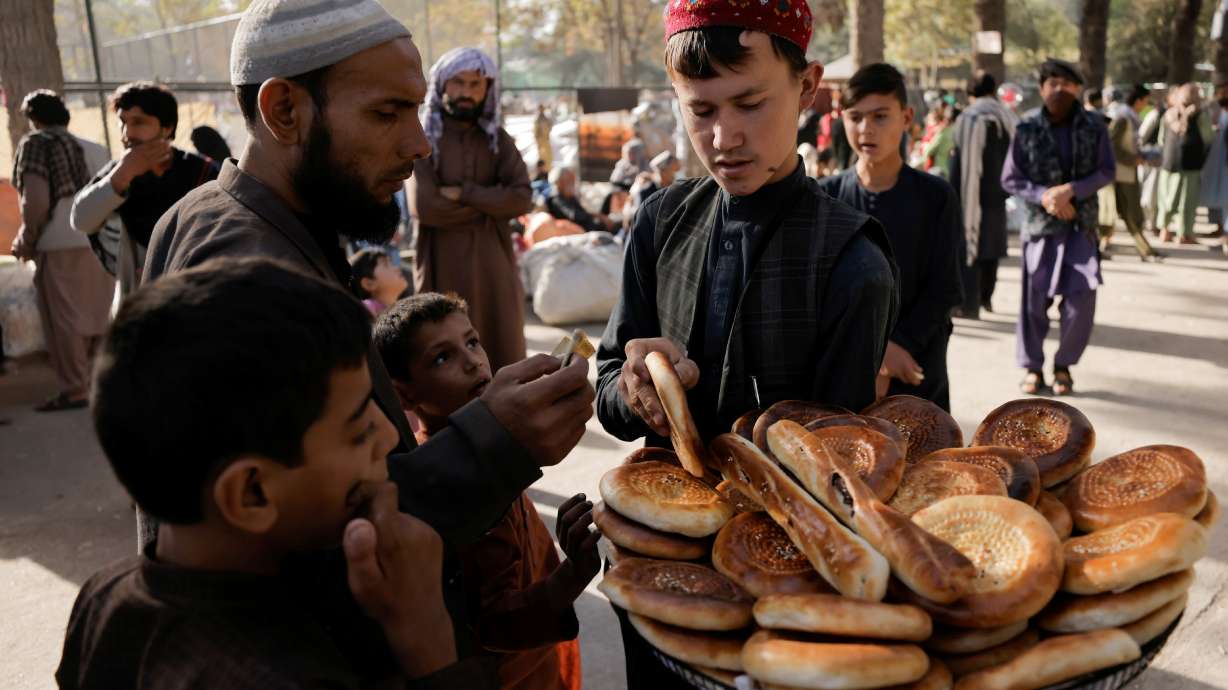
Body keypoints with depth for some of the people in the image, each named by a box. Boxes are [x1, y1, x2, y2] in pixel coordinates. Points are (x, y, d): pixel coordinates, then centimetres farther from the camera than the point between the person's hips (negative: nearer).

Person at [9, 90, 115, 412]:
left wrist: (27, 240, 1)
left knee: (64, 320, 0)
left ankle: (74, 391, 3)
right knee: (96, 317, 15)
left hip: (61, 245, -6)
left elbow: (36, 200, -10)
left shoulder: (35, 143, 1)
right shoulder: (96, 149, 20)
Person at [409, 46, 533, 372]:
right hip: (443, 268, -3)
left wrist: (464, 193, -12)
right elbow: (425, 206, -14)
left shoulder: (497, 139, 10)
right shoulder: (424, 138, -1)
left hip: (495, 265, 3)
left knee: (504, 358, 7)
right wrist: (490, 203, -6)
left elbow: (522, 198, -5)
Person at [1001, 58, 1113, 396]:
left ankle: (1064, 365, 16)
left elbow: (1107, 171, 0)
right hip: (1040, 223, -1)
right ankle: (1032, 367, 17)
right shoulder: (1026, 128, -3)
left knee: (1082, 298, -2)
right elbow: (1010, 179, -1)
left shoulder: (1094, 127, 0)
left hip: (1081, 223, 1)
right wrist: (1044, 196, -16)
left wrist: (1071, 190, -17)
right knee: (1035, 298, 2)